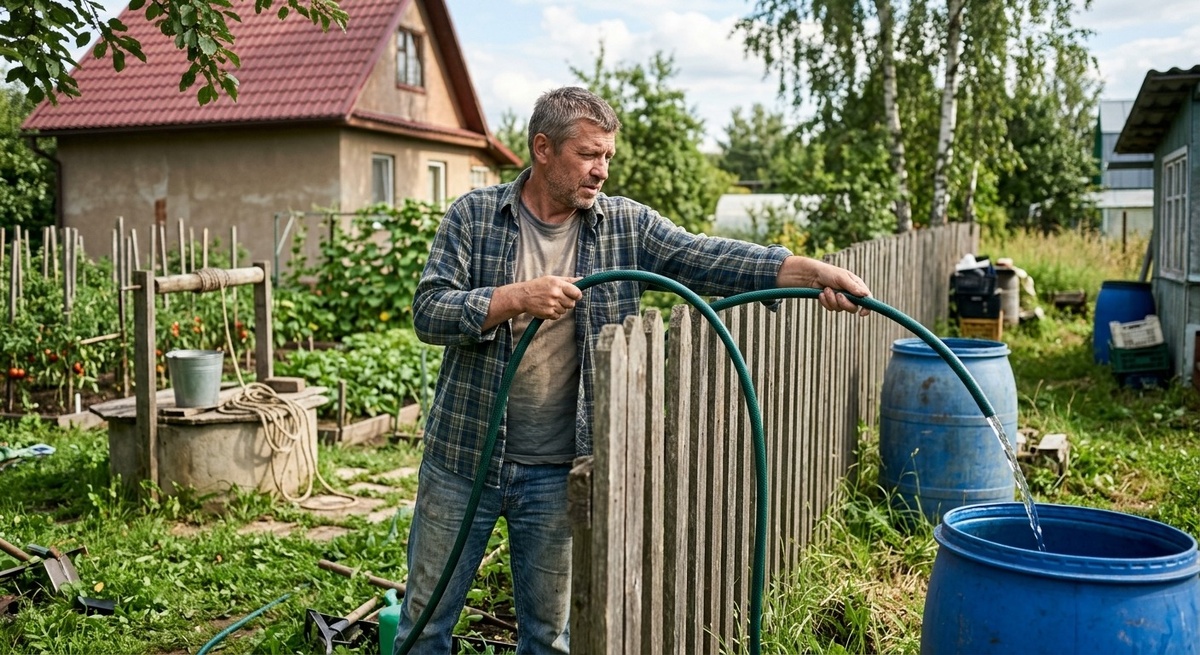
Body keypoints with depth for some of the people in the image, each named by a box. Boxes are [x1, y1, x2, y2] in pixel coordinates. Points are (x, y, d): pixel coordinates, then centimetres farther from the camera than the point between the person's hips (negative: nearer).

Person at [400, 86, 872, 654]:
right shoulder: (473, 216, -4)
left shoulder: (627, 226, 0)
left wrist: (813, 272, -24)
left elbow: (709, 260, -11)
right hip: (463, 457, -1)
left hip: (556, 473, 1)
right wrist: (517, 297, -26)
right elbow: (428, 312, -12)